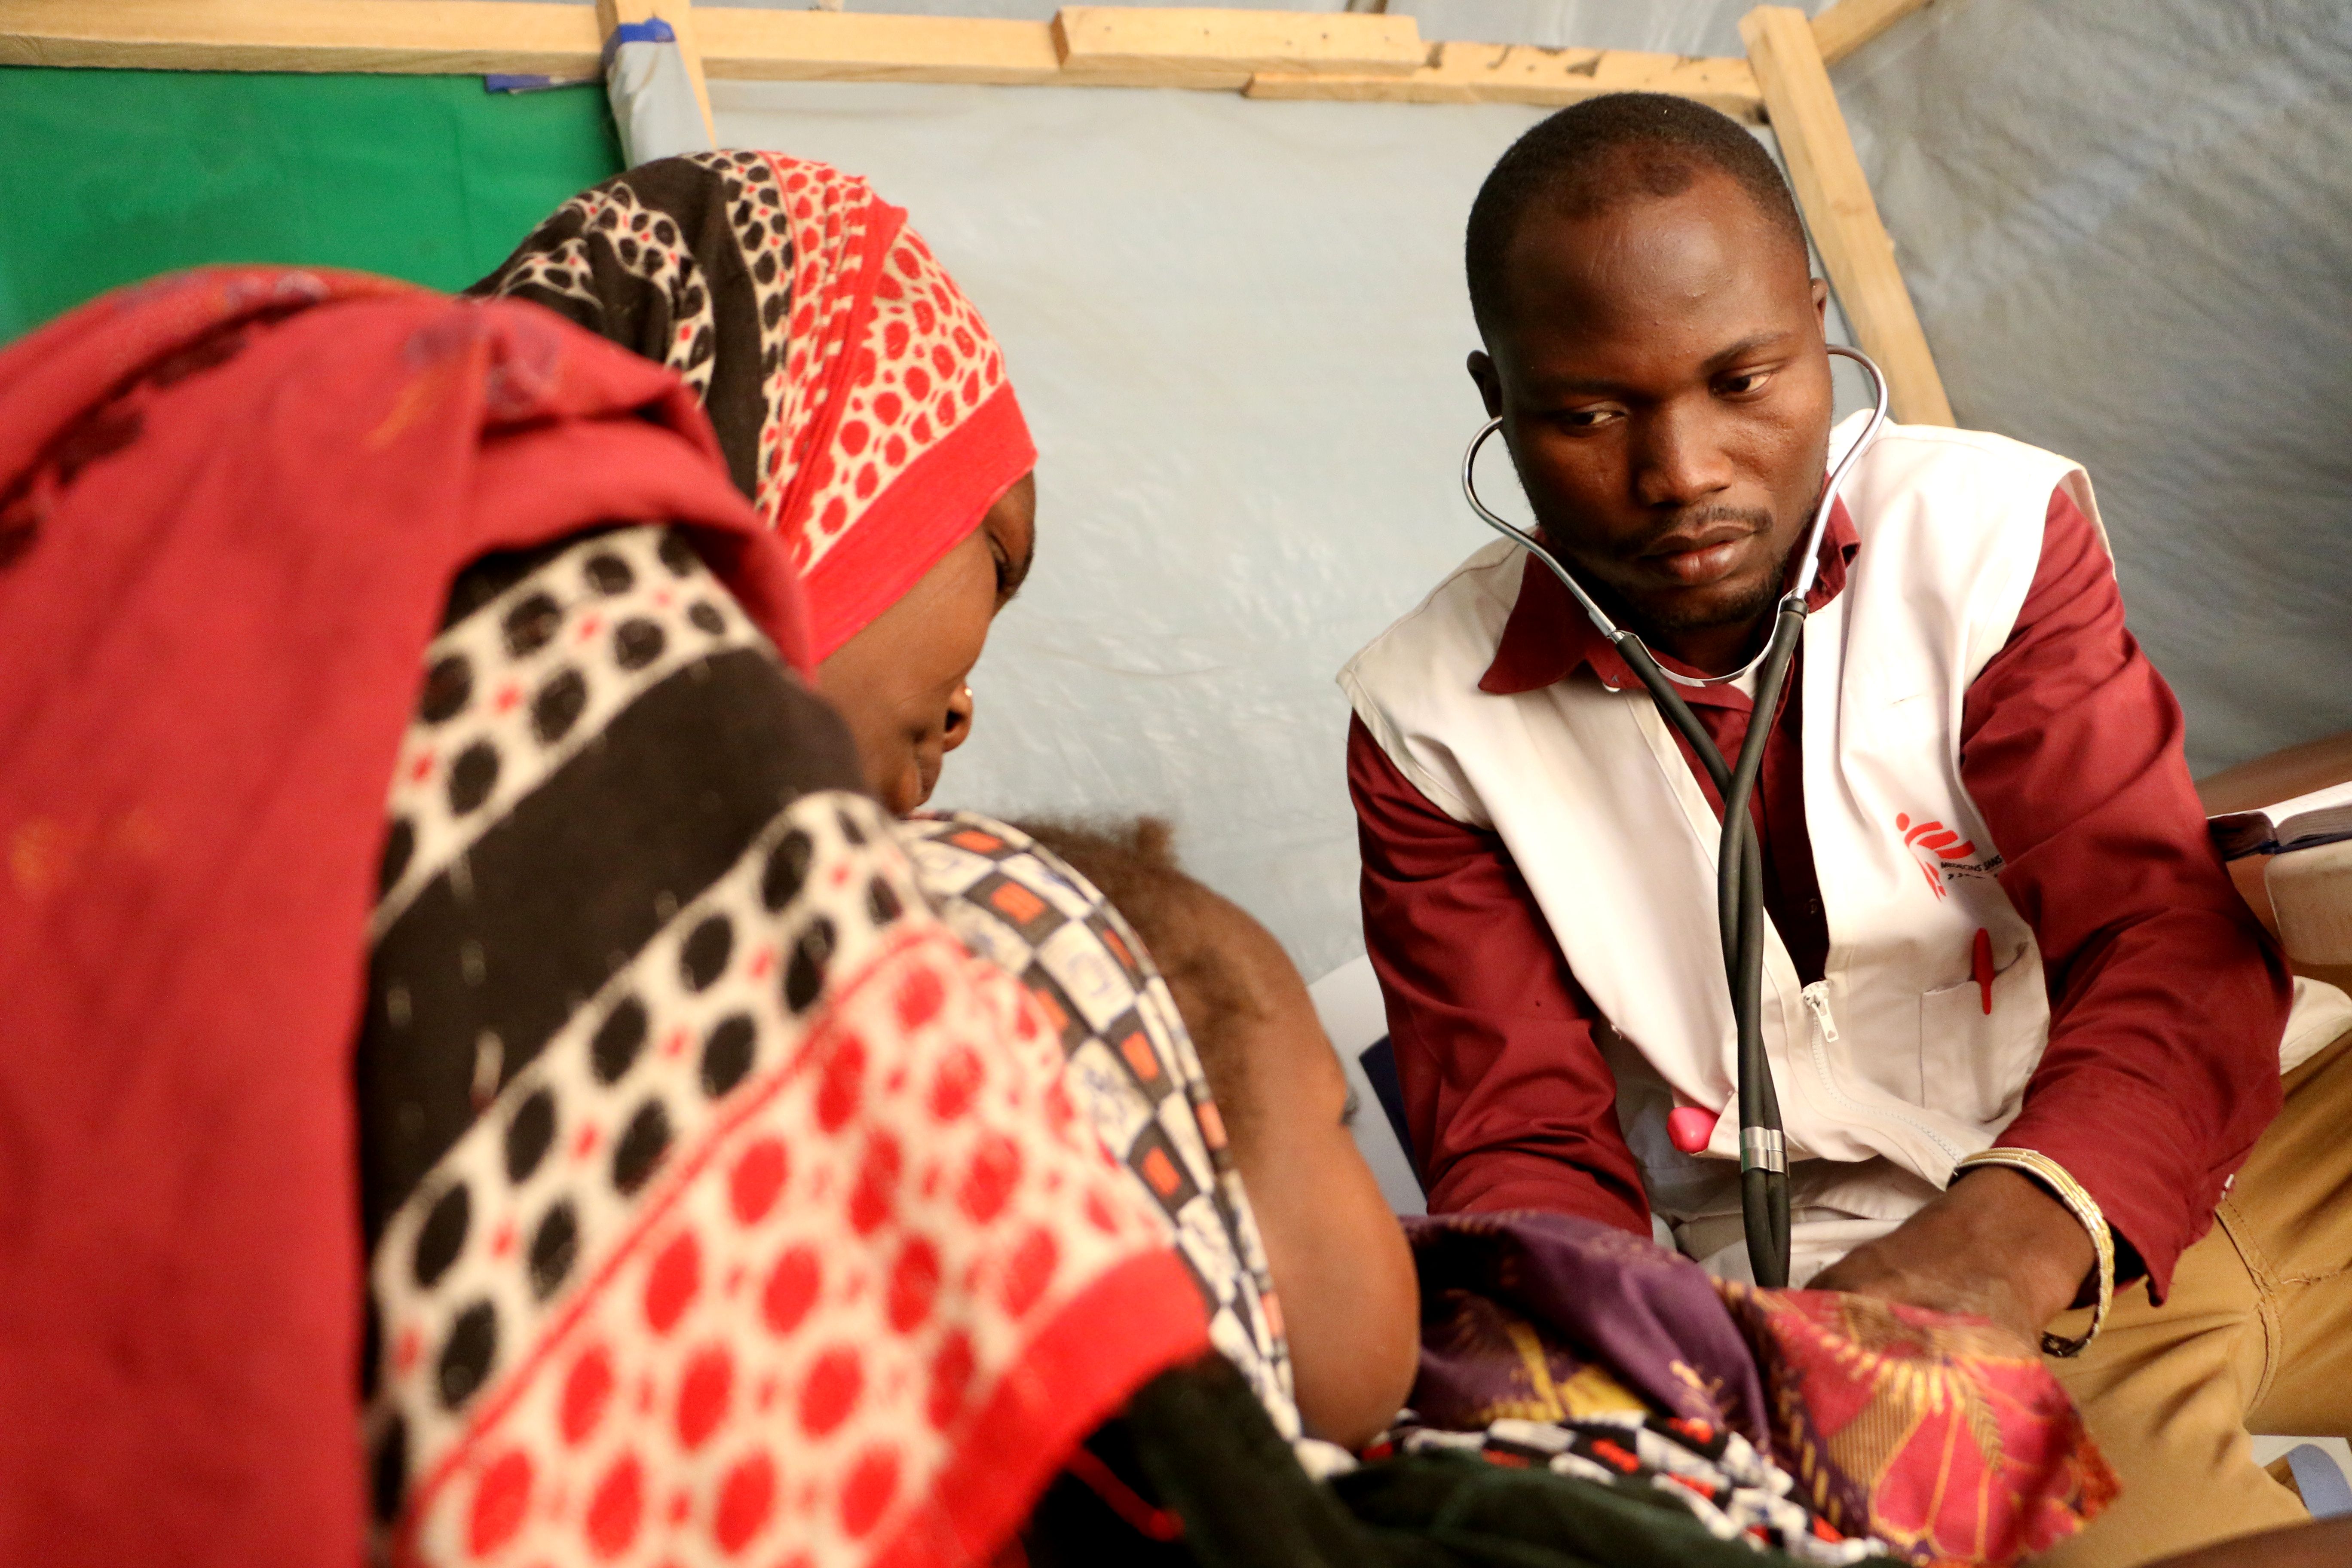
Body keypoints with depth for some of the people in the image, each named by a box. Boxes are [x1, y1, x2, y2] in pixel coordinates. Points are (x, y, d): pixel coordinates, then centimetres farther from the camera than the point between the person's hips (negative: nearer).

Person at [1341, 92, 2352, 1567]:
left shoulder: (1994, 532, -3)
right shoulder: (1432, 721, -2)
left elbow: (2168, 944, -13)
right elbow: (1527, 1149, -1)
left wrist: (2018, 1226, -35)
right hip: (1852, 1273, -2)